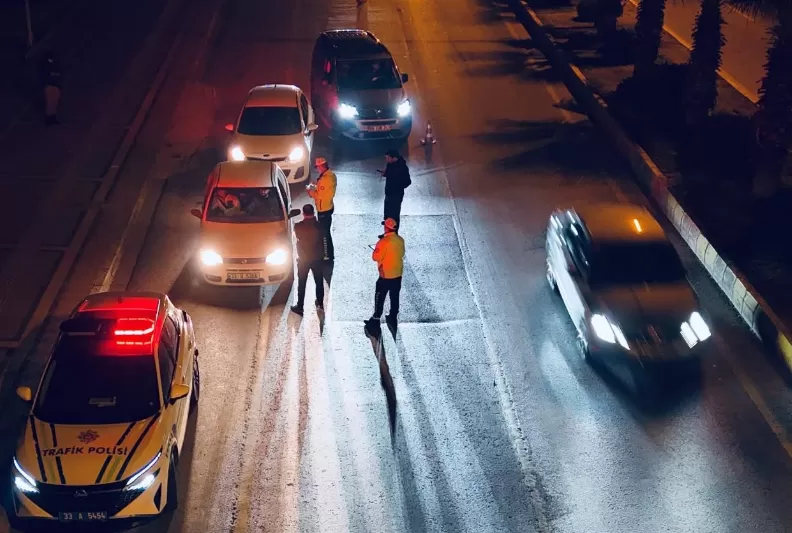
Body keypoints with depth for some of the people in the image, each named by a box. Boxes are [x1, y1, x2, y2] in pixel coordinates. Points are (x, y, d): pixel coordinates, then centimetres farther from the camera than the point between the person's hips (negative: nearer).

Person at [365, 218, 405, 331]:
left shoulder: (384, 242, -23)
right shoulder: (400, 240, -2)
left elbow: (376, 257, -19)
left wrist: (377, 247, 0)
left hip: (386, 276, -6)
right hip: (398, 275, 6)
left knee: (380, 297, 6)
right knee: (395, 297, 16)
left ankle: (376, 319, 10)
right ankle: (393, 318, 26)